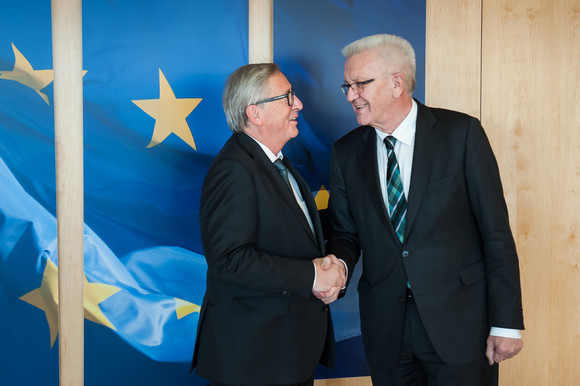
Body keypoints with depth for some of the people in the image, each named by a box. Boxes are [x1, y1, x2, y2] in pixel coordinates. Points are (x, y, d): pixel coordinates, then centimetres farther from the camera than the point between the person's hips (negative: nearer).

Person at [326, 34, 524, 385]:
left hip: (459, 320, -3)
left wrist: (506, 322, -9)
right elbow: (345, 232, 10)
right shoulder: (347, 152, 4)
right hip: (385, 328, 3)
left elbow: (496, 230, -7)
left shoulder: (462, 133, -7)